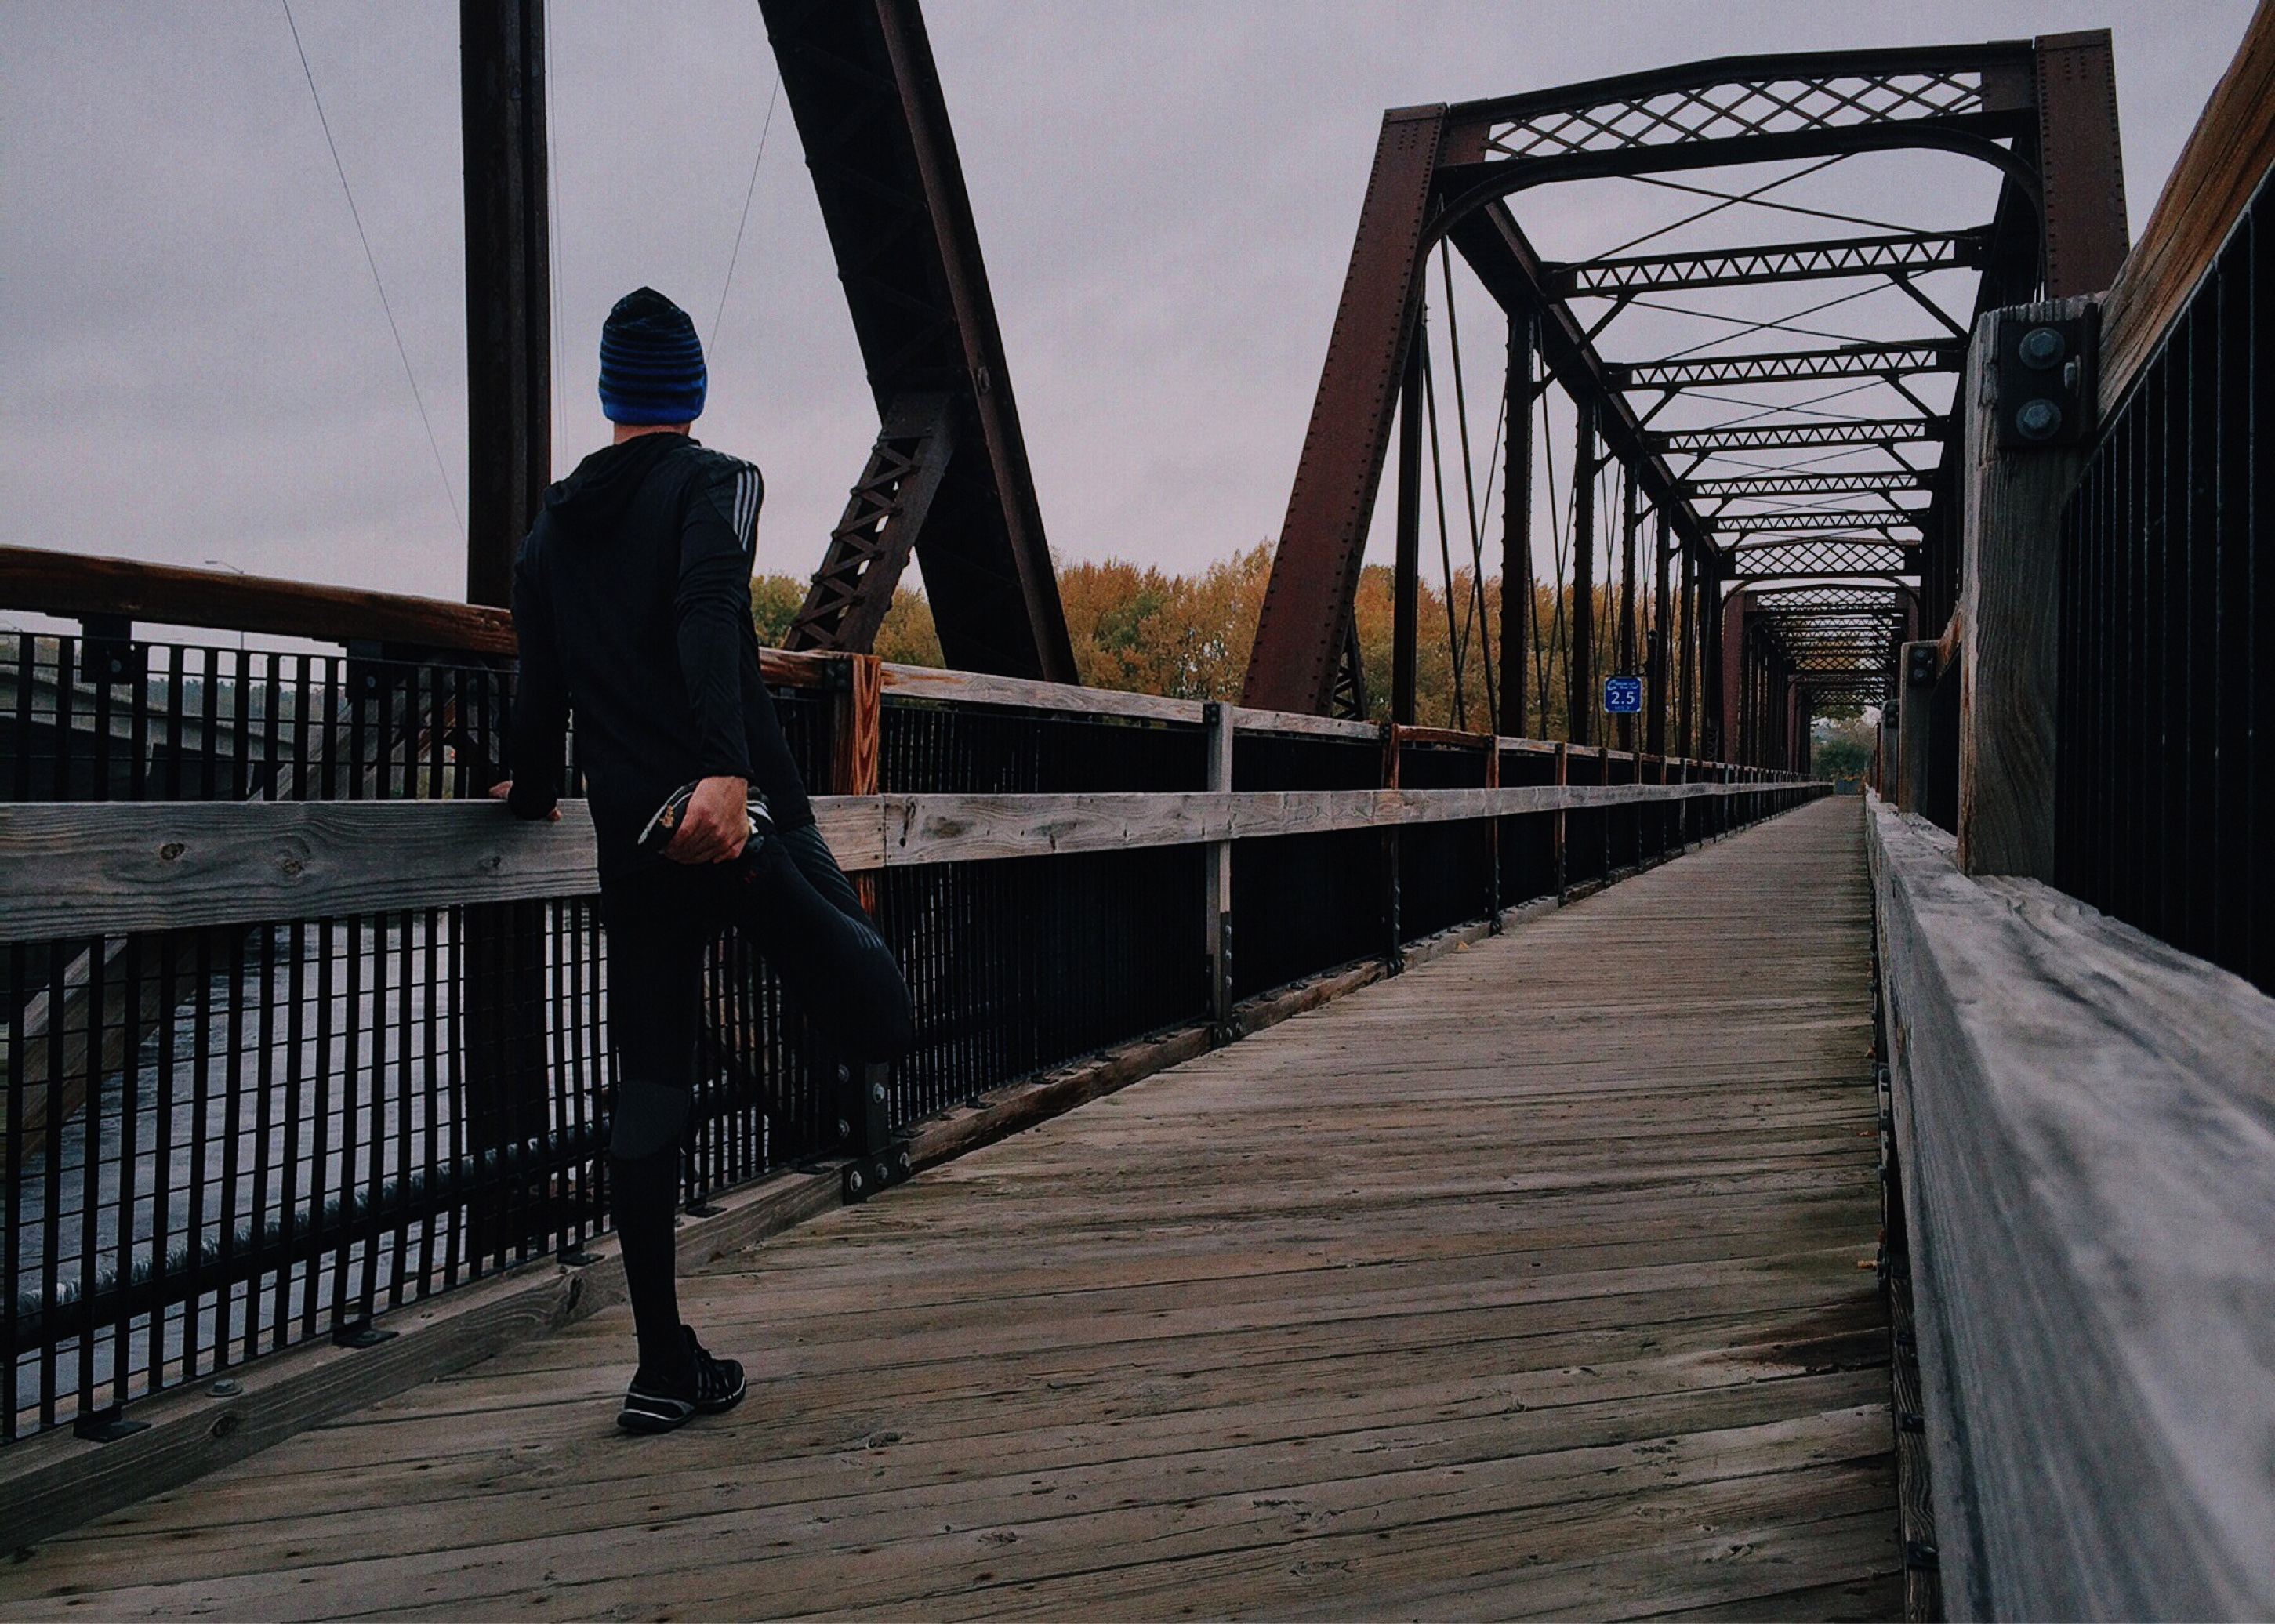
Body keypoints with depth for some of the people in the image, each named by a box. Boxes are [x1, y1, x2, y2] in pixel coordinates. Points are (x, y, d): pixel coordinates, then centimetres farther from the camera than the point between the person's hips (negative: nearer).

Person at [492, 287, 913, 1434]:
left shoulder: (551, 528, 17)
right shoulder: (715, 483, 2)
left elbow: (537, 689, 16)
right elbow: (707, 619, -18)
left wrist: (532, 795, 35)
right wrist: (728, 770, -31)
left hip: (633, 844, 5)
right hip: (735, 809, -5)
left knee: (646, 1092, 9)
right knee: (877, 1024, -2)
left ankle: (665, 1369, 10)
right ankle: (757, 866, -32)